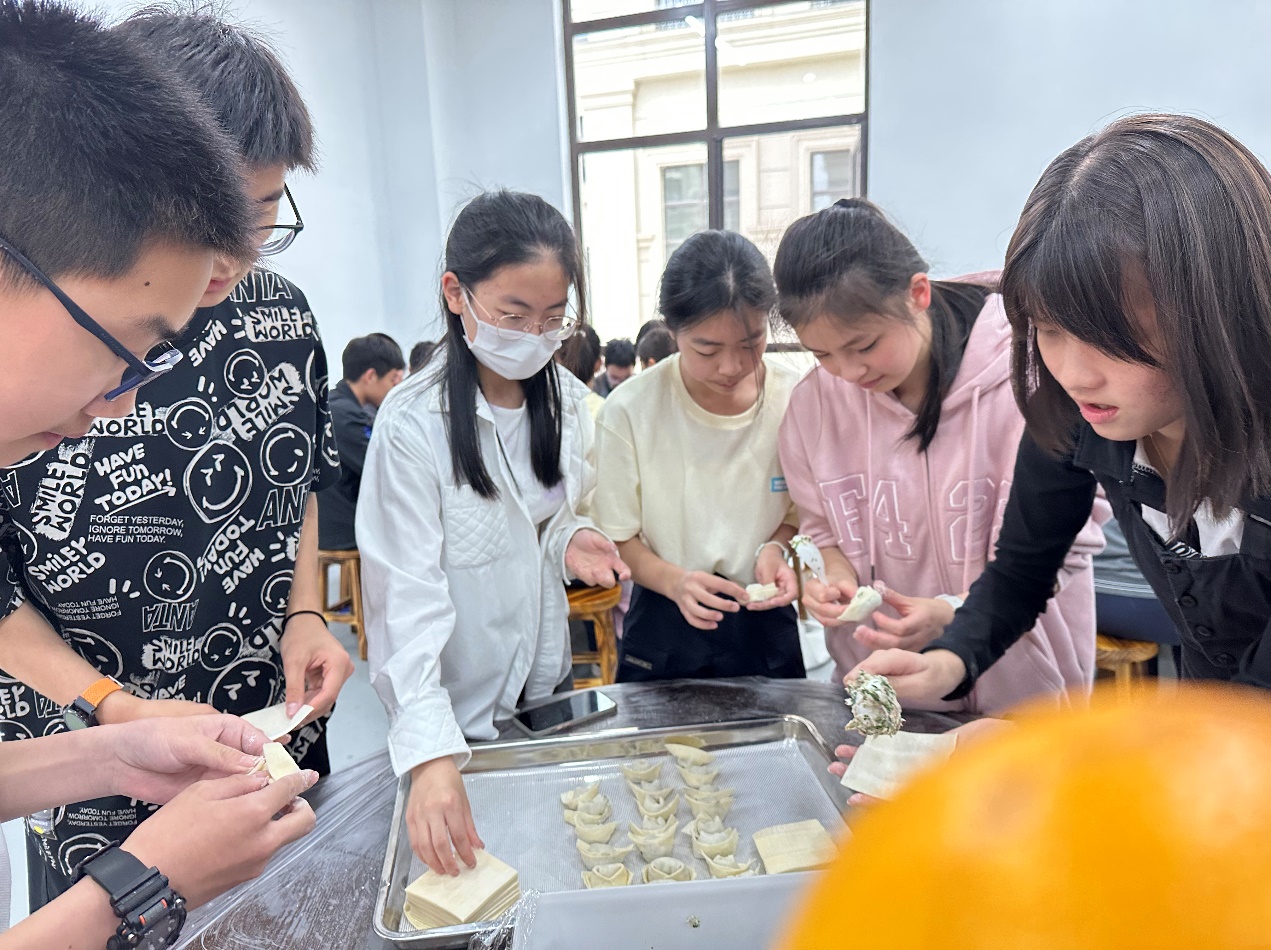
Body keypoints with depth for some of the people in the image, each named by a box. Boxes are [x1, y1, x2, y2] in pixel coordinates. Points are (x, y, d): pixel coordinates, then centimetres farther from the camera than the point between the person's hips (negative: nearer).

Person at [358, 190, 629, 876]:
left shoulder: (566, 400, -4)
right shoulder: (413, 423, -23)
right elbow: (408, 594, -27)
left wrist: (571, 539, -13)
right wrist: (430, 752, -35)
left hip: (547, 676, 6)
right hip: (454, 705, -5)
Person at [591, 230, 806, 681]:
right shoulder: (628, 411, -15)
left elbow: (799, 514, 3)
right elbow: (618, 539, -7)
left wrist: (774, 548, -18)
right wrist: (674, 581, -25)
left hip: (766, 626, 2)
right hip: (665, 630, -1)